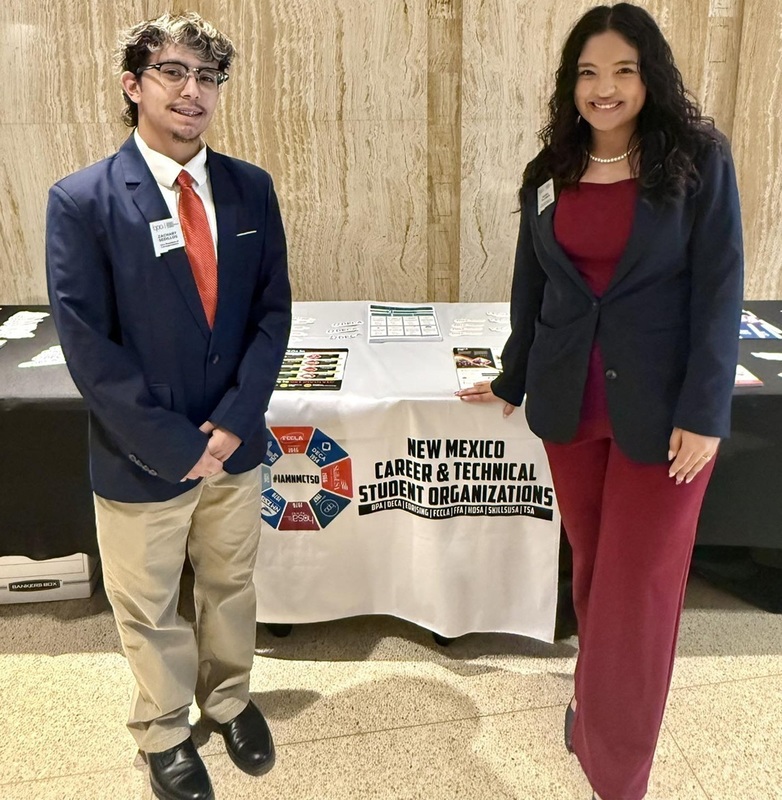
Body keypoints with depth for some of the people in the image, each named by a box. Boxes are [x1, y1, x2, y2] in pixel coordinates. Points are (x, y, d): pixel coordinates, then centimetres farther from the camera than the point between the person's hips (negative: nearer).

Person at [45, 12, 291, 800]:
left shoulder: (251, 188, 0)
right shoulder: (81, 200, -12)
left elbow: (272, 311, -1)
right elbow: (88, 347, -15)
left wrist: (234, 419, -12)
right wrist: (177, 444, -16)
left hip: (235, 443, 3)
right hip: (141, 458, -3)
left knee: (231, 587, 22)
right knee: (149, 611, 17)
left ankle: (230, 700, 49)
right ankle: (164, 734, 43)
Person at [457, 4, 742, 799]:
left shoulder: (698, 158, -7)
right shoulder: (549, 173, 5)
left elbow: (719, 290, -10)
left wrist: (703, 412, -15)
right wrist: (513, 379, 18)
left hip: (661, 406, -3)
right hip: (568, 401, 4)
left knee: (638, 586, 5)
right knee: (590, 567, 17)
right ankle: (594, 702, 41)